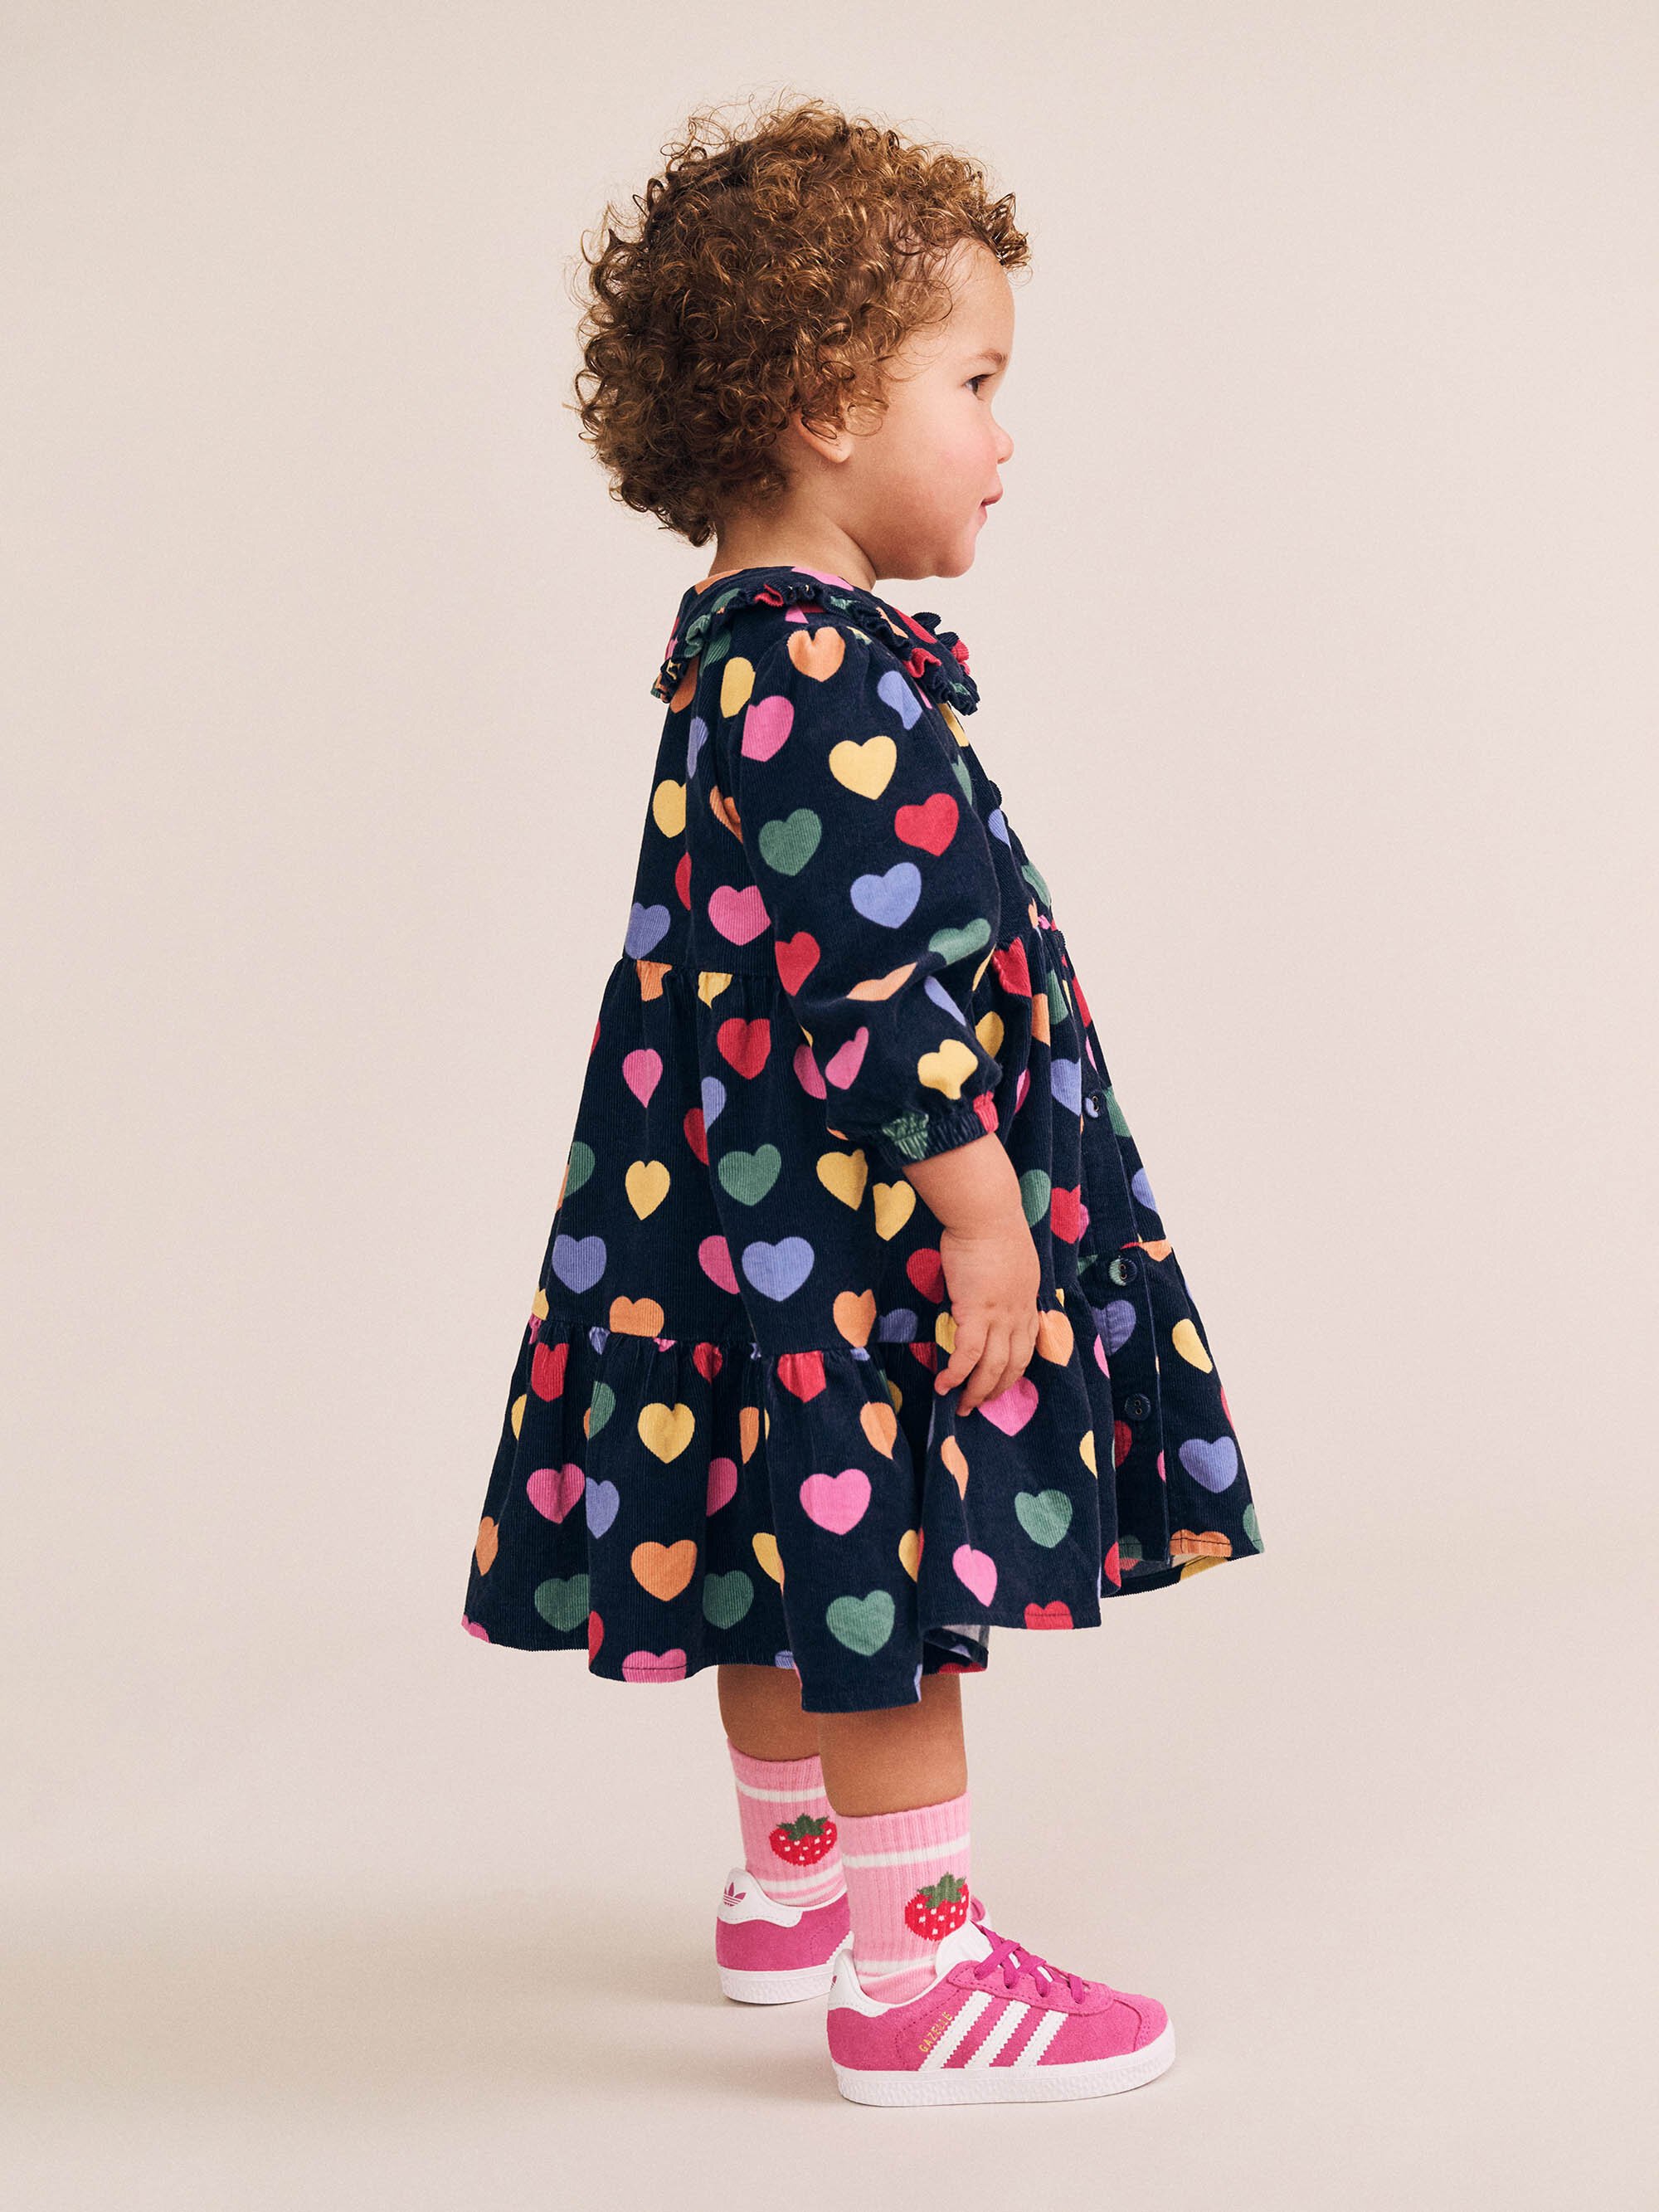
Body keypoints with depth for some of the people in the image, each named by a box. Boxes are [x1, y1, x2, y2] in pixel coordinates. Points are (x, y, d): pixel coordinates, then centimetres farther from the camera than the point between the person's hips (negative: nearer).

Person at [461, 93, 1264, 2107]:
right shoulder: (834, 680, -23)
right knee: (897, 1581, -2)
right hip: (856, 1234, -11)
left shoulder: (741, 654, 11)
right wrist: (980, 1202, -20)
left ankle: (791, 1884, 36)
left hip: (755, 1214, 11)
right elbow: (878, 981, -25)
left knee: (801, 1565, 21)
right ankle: (915, 1978, 7)